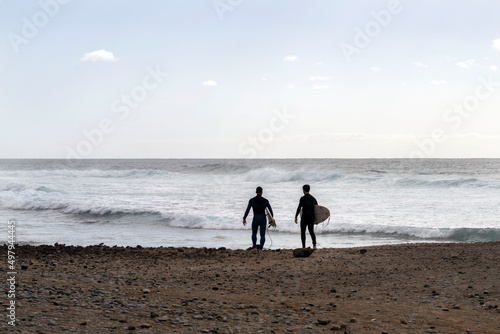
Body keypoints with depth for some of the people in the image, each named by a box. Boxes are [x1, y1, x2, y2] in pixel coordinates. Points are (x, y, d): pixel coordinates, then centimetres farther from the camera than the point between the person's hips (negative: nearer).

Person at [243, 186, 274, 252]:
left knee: (254, 233, 21)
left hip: (255, 219, 0)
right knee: (262, 235, 9)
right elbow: (270, 210, 4)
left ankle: (254, 247, 9)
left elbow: (247, 210, -7)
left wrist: (244, 219, 1)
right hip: (263, 219, 0)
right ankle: (260, 249, -2)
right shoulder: (265, 201, -3)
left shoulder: (251, 200, -7)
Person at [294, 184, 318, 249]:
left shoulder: (303, 198, -9)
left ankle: (303, 247, 3)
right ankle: (314, 245, -8)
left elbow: (299, 208, -15)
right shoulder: (313, 198, 10)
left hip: (305, 217, -5)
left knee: (303, 232, 7)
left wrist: (296, 217, -11)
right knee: (311, 231, 9)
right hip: (312, 217, 5)